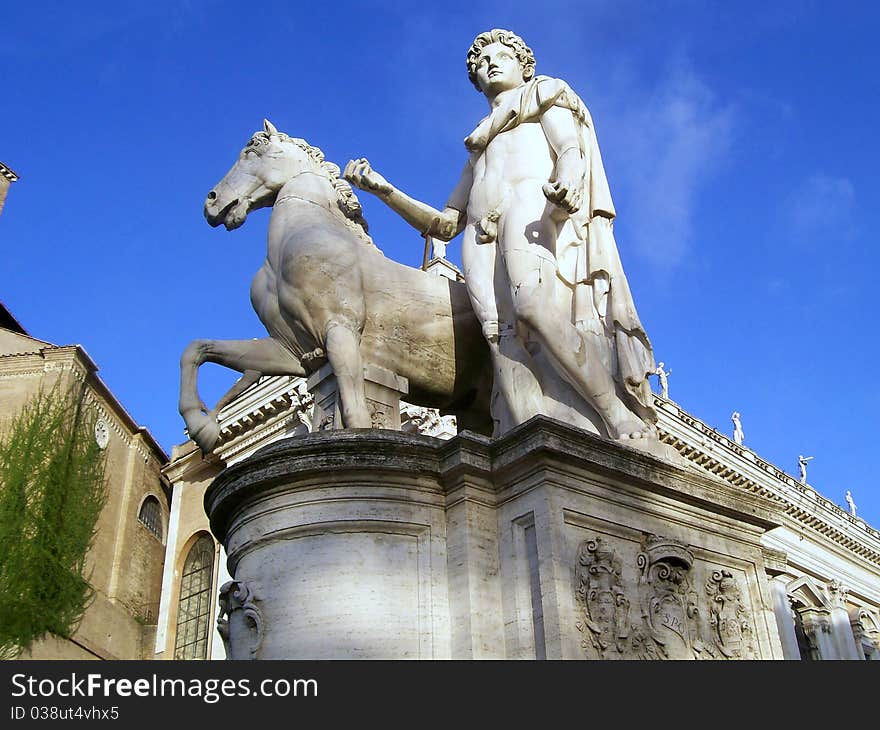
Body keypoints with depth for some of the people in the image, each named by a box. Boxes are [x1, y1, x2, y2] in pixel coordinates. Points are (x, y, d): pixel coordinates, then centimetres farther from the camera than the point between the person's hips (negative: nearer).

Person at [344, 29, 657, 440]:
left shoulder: (544, 96, 27)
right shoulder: (478, 150, 39)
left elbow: (573, 149, 4)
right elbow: (444, 224, 30)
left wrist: (568, 182, -21)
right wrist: (383, 190, 18)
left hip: (533, 201, -4)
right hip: (481, 235, 4)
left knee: (534, 304, -35)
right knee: (501, 334, -24)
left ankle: (624, 421, -36)